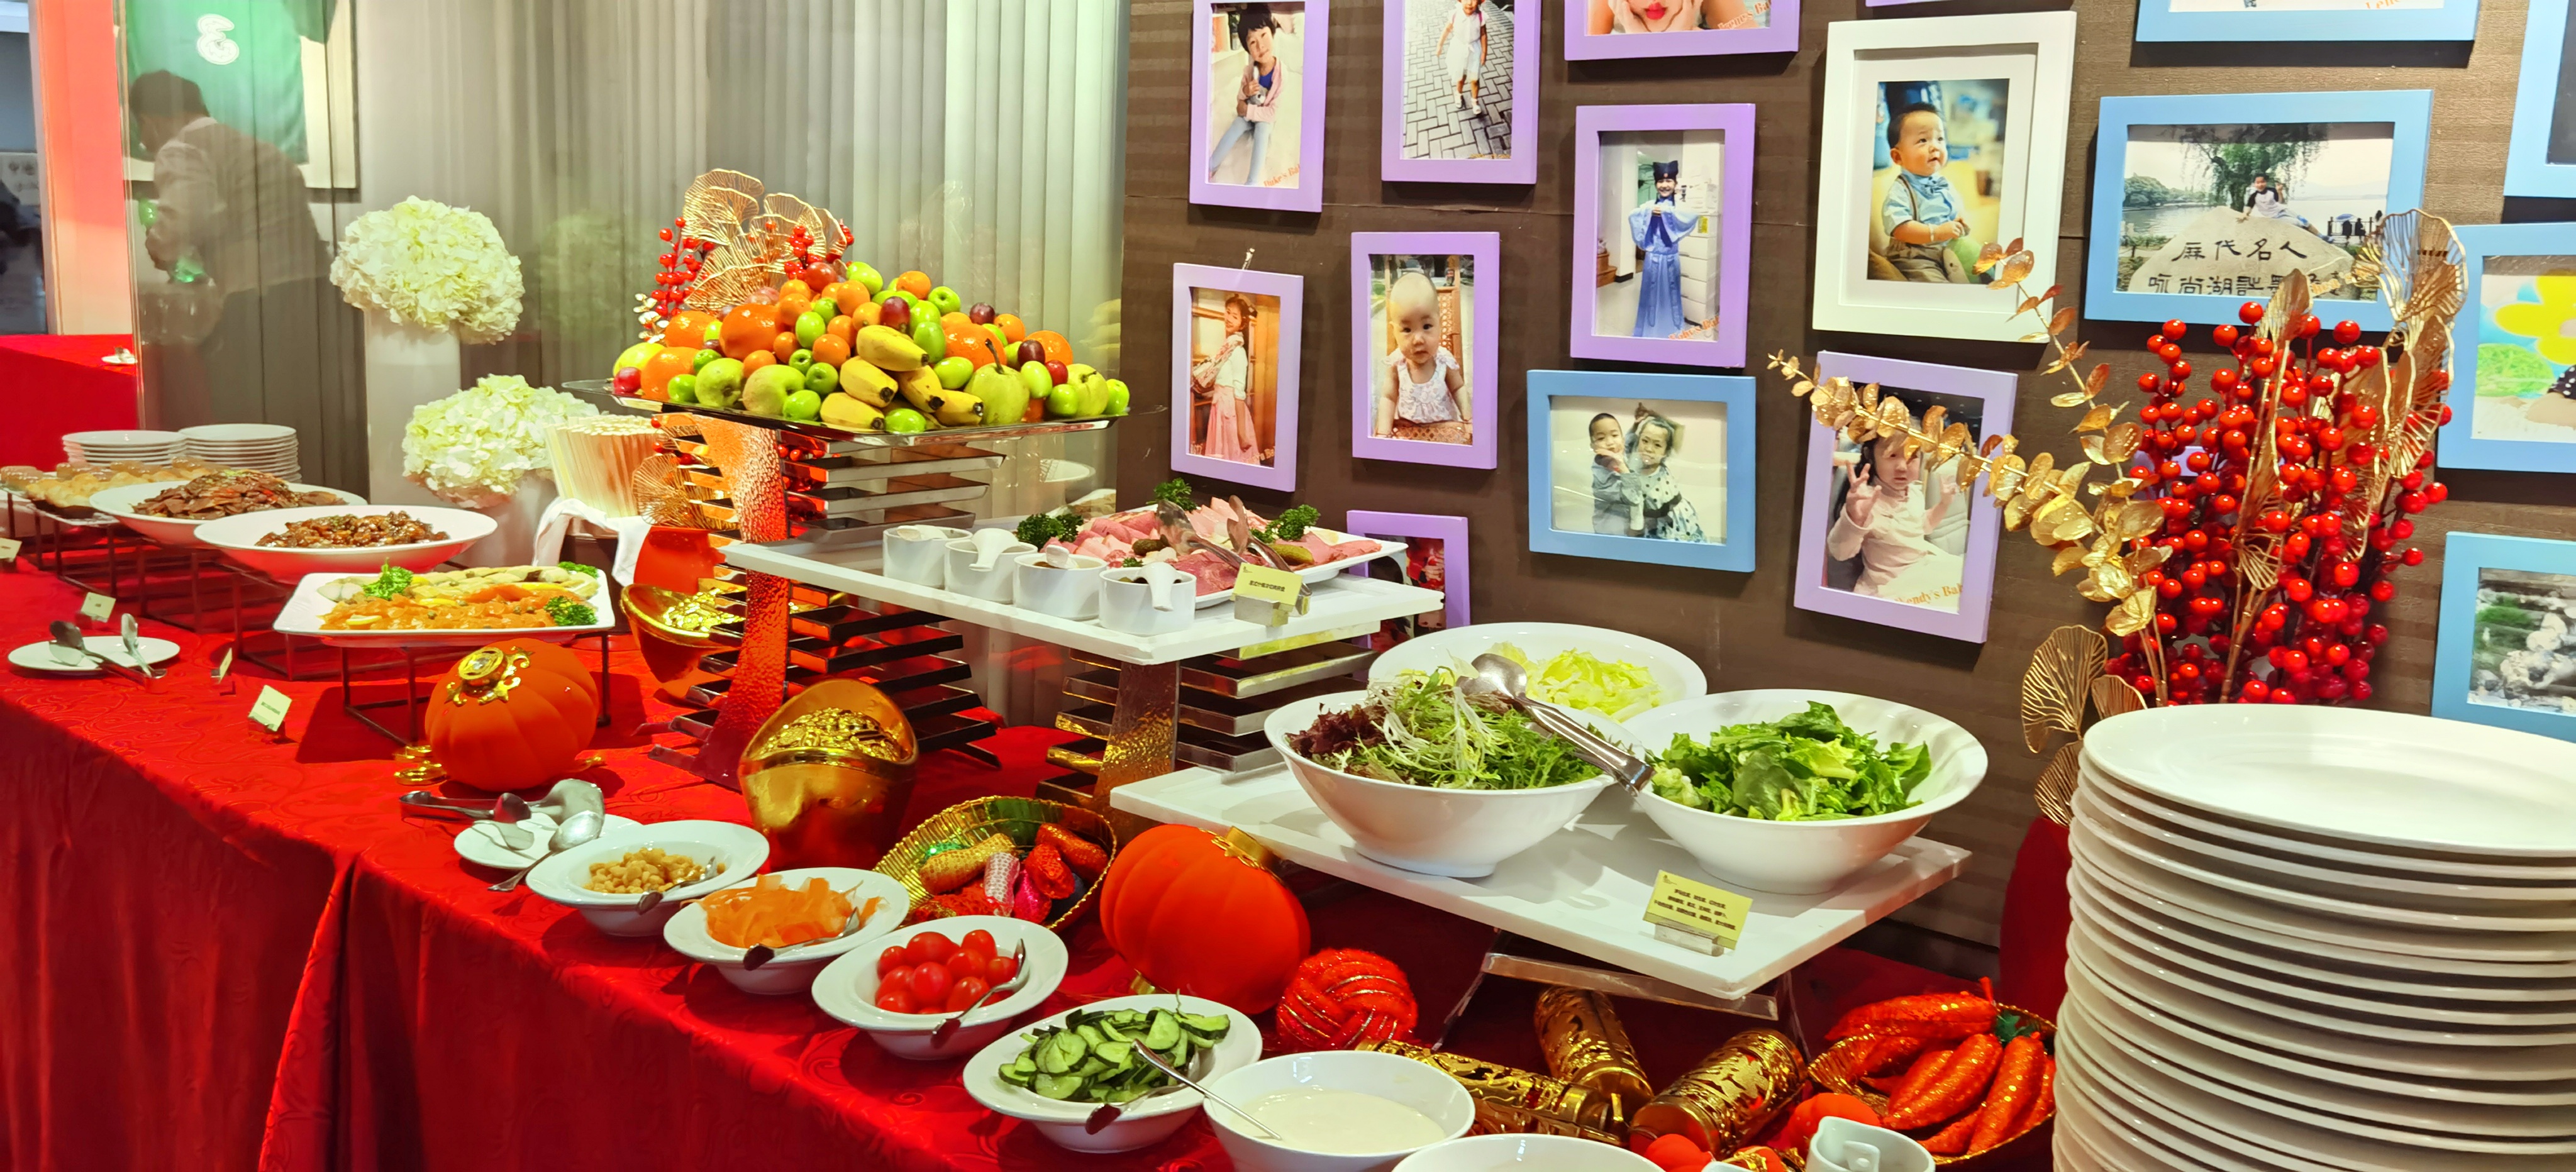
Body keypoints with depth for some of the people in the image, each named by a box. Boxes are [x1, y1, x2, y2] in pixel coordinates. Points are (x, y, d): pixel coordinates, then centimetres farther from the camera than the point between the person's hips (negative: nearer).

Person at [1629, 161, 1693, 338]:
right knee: (1651, 292, 7)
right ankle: (1649, 331, 18)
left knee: (1670, 293, 7)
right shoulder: (1649, 205, 3)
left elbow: (1690, 218, -23)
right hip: (1653, 258, 1)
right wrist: (1649, 212, -24)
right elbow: (1632, 216, -12)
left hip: (1670, 258, -1)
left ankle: (1672, 331, 17)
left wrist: (1667, 212, -24)